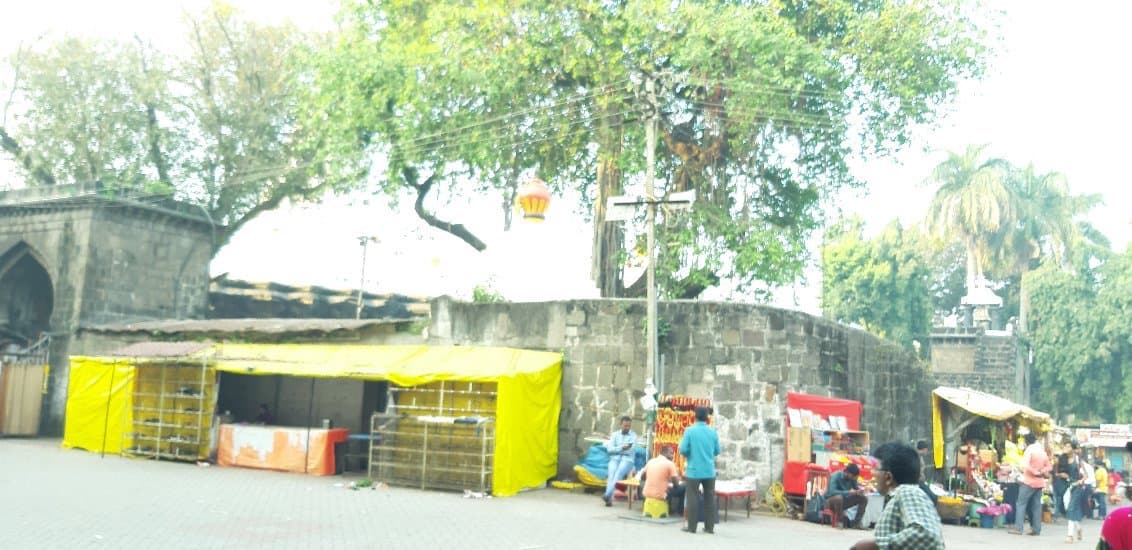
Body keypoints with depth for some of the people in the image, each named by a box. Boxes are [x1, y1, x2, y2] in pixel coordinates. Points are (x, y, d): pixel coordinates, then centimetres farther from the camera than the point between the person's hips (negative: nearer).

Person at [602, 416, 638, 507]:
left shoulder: (633, 436, 4)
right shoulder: (615, 434, 12)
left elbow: (630, 450, -8)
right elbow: (610, 449, 0)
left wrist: (616, 449, -1)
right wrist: (622, 448, -12)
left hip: (627, 460, -2)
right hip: (615, 459, 2)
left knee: (619, 473, -32)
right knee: (612, 473, -28)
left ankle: (608, 495, -44)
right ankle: (609, 498, -40)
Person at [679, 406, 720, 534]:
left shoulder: (689, 430, -9)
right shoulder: (713, 432, 2)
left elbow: (683, 450, -11)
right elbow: (717, 451, 8)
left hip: (694, 470, -3)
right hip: (709, 470, 3)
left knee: (692, 498, 4)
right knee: (710, 498, 10)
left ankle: (692, 526, 6)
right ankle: (710, 526, 13)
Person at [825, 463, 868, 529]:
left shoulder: (852, 478, -5)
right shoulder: (836, 476, -23)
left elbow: (856, 488, 5)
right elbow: (832, 491, -34)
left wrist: (859, 491, -21)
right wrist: (848, 492, -39)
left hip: (843, 501, 7)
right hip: (831, 500, -7)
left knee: (864, 498, -6)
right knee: (839, 497, -40)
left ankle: (856, 523, -6)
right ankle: (839, 521, -23)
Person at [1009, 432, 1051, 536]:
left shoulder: (1029, 450, -10)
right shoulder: (1042, 451, 12)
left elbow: (1025, 465, -23)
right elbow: (1049, 467, 17)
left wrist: (1035, 472, -13)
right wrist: (1042, 472, 2)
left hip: (1029, 481, -7)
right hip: (1040, 482, 7)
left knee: (1021, 504, -4)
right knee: (1036, 506, 9)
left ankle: (1018, 528, -10)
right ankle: (1036, 529, 8)